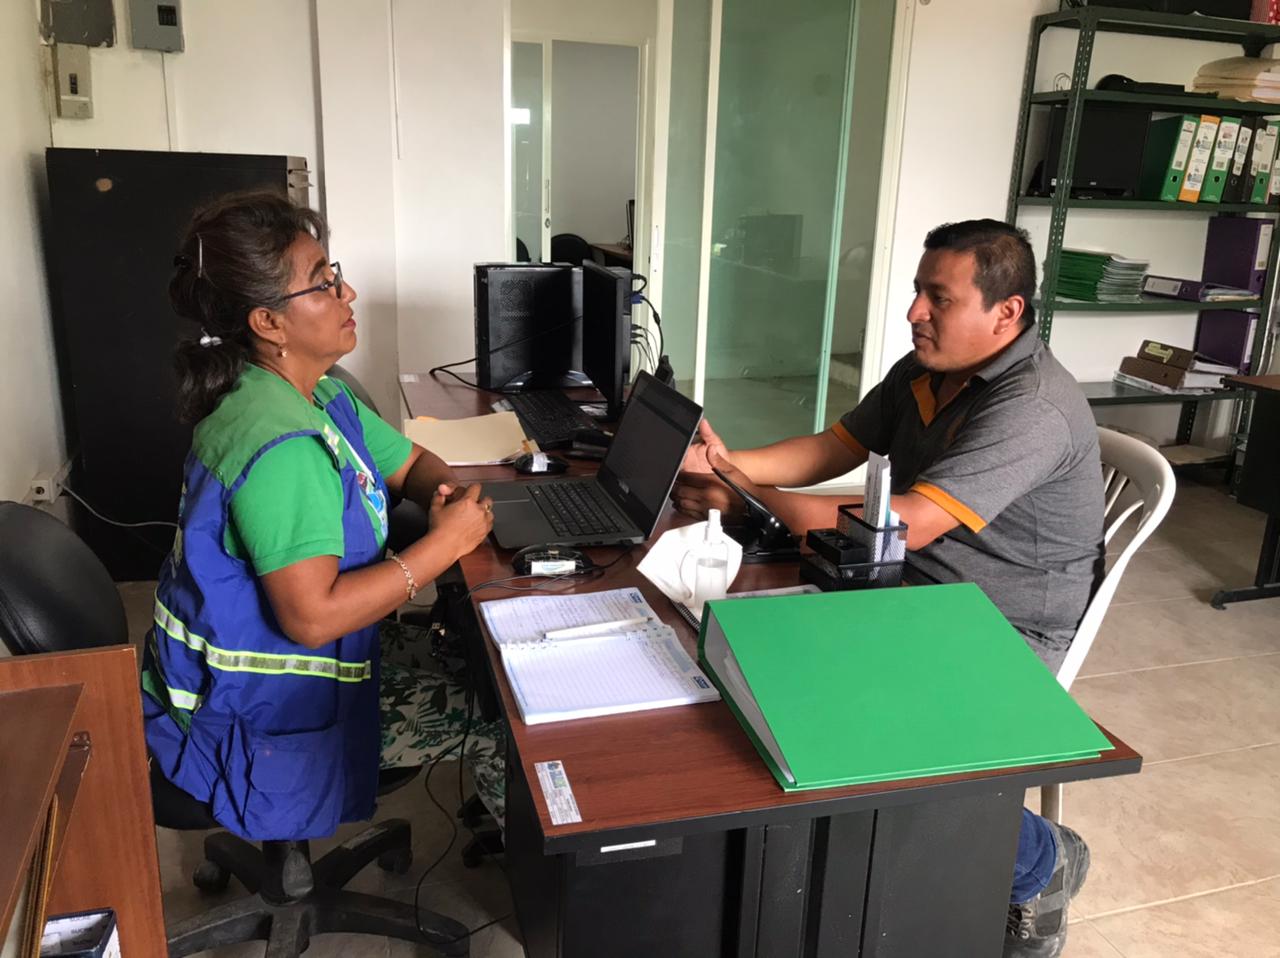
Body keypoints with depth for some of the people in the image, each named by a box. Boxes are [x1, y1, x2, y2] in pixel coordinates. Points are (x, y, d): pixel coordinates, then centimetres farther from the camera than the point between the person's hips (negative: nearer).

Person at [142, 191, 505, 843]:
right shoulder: (283, 445, -30)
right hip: (263, 713, -9)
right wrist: (443, 545, -26)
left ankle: (492, 816, 30)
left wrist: (449, 492, -11)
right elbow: (313, 616, -33)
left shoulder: (319, 394, 1)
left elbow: (411, 463, 12)